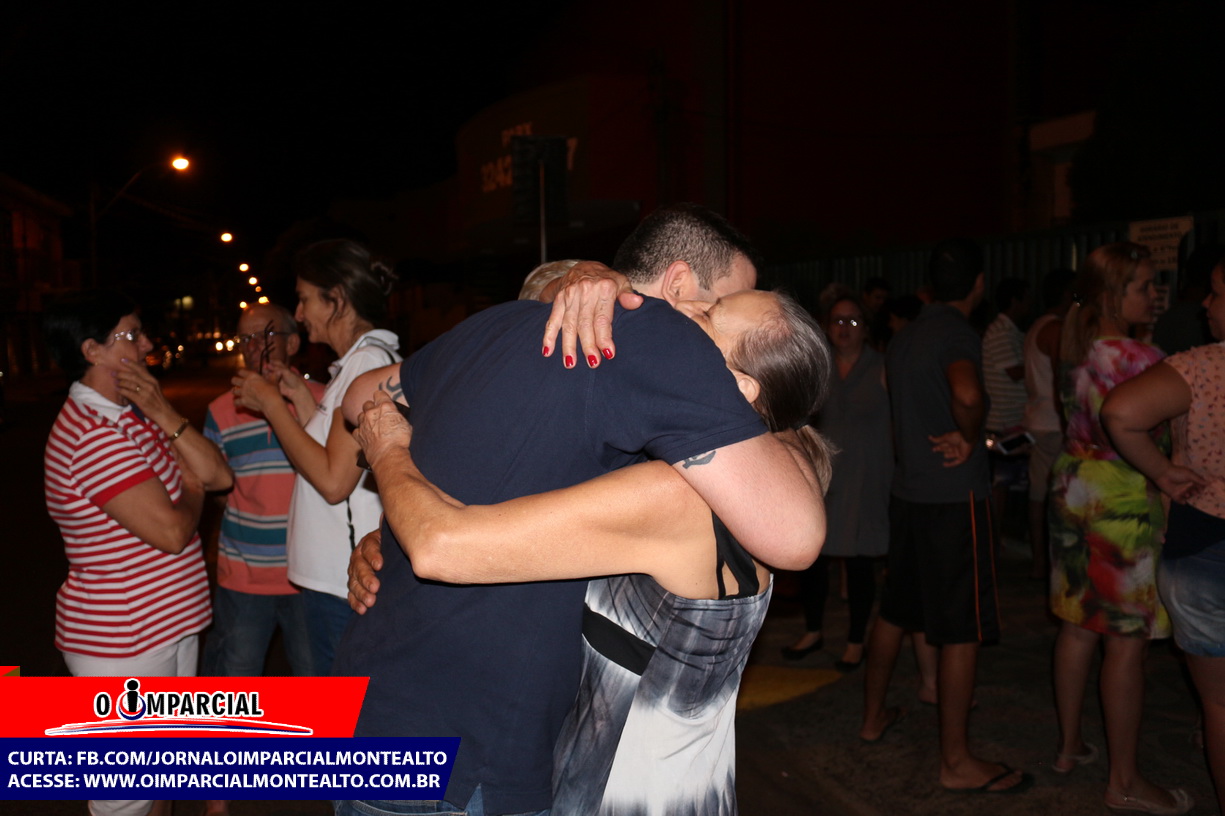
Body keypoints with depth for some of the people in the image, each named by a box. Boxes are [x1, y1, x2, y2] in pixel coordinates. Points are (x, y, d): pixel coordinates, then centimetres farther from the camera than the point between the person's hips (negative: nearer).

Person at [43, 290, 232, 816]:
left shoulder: (132, 418, 9)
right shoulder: (92, 434, -23)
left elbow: (219, 476, 0)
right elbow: (171, 531, -27)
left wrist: (162, 414, -10)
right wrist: (191, 488, -6)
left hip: (169, 628, 10)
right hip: (123, 644, -9)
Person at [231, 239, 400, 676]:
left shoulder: (368, 363, -15)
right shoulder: (359, 362, 16)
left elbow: (334, 480, -20)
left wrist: (272, 405, -11)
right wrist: (301, 397, 13)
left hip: (343, 584, -10)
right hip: (335, 575, 10)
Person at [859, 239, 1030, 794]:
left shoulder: (904, 338, 13)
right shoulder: (958, 333, -14)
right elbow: (966, 393, -35)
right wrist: (970, 438, -18)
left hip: (909, 491, 9)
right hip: (955, 497, -9)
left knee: (895, 610, 18)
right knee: (962, 630, -1)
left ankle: (873, 717, 31)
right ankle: (956, 761, 6)